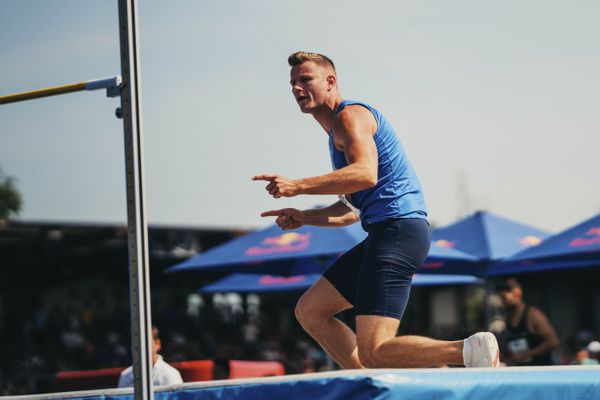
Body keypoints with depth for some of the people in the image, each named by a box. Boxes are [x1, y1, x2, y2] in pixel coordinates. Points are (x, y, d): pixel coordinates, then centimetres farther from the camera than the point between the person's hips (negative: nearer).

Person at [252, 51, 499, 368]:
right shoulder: (336, 133, 27)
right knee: (309, 311, 13)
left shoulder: (350, 115, -4)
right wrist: (304, 218, 17)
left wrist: (297, 186, -24)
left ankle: (470, 350, -21)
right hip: (384, 232, 11)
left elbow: (365, 173, -24)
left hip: (398, 228, -11)